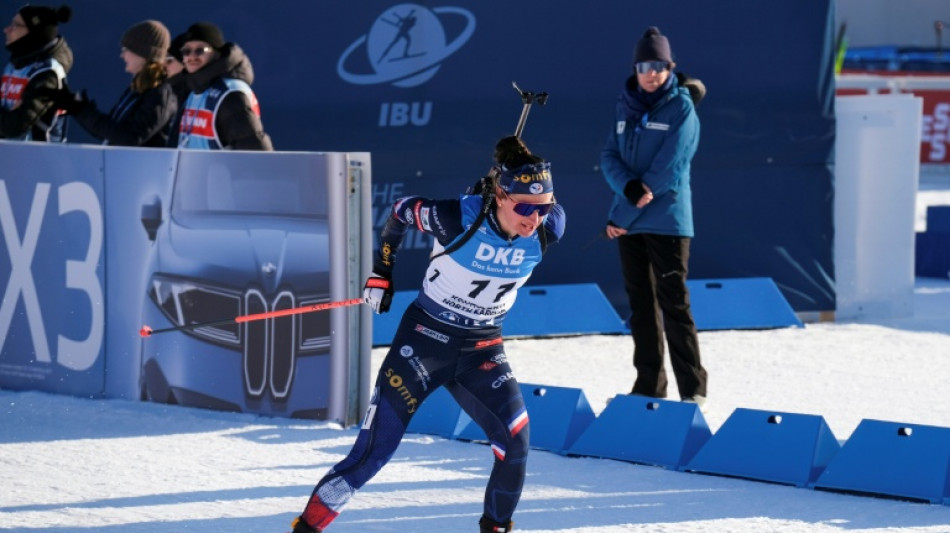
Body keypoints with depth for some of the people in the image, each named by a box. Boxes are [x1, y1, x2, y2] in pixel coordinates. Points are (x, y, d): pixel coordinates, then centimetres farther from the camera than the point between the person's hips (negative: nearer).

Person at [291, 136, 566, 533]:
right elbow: (403, 211, -6)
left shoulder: (547, 230, -16)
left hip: (482, 349, 3)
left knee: (515, 442, -15)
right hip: (425, 337, -3)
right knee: (373, 451, -6)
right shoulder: (458, 218, -25)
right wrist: (381, 273, 1)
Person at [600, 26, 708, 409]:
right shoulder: (627, 108, 11)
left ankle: (692, 389, -4)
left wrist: (624, 217, -14)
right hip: (629, 222, 6)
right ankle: (648, 385, 16)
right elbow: (610, 156, 5)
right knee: (640, 303, 9)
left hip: (667, 221, -6)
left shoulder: (681, 108, -6)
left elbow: (668, 166, -13)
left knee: (673, 304, -7)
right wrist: (630, 188, -18)